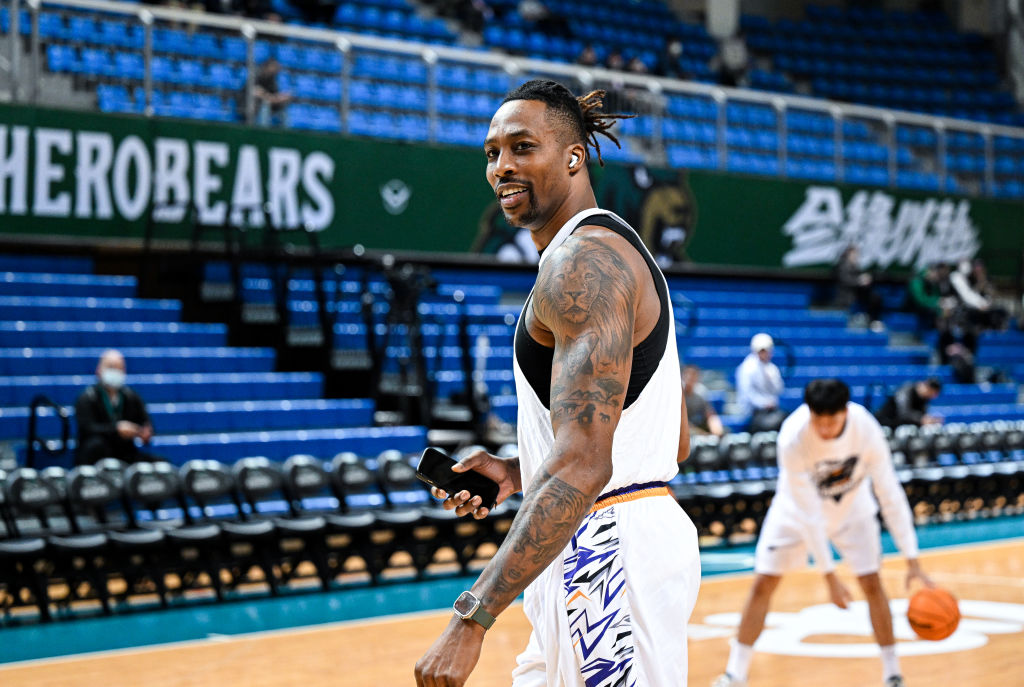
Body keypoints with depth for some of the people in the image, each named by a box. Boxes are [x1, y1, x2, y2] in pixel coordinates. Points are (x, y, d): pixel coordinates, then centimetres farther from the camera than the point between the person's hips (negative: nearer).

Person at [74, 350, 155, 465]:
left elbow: (145, 422, 5)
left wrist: (146, 433, -21)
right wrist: (116, 429, -34)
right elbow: (87, 428, -18)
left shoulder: (131, 397, 9)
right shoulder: (87, 398, -4)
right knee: (96, 443, -37)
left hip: (125, 454, 3)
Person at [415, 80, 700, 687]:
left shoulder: (583, 261, -16)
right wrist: (518, 475, 16)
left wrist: (472, 619, -29)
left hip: (608, 549, -11)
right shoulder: (617, 251, 18)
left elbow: (582, 466, -26)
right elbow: (652, 438, 23)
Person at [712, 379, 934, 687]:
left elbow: (890, 494, -25)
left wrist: (912, 560, -28)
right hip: (799, 507, -1)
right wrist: (830, 577, -30)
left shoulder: (866, 430, -32)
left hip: (851, 506, 1)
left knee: (872, 583, -8)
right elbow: (808, 513, -32)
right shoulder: (792, 439, -37)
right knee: (762, 583, -6)